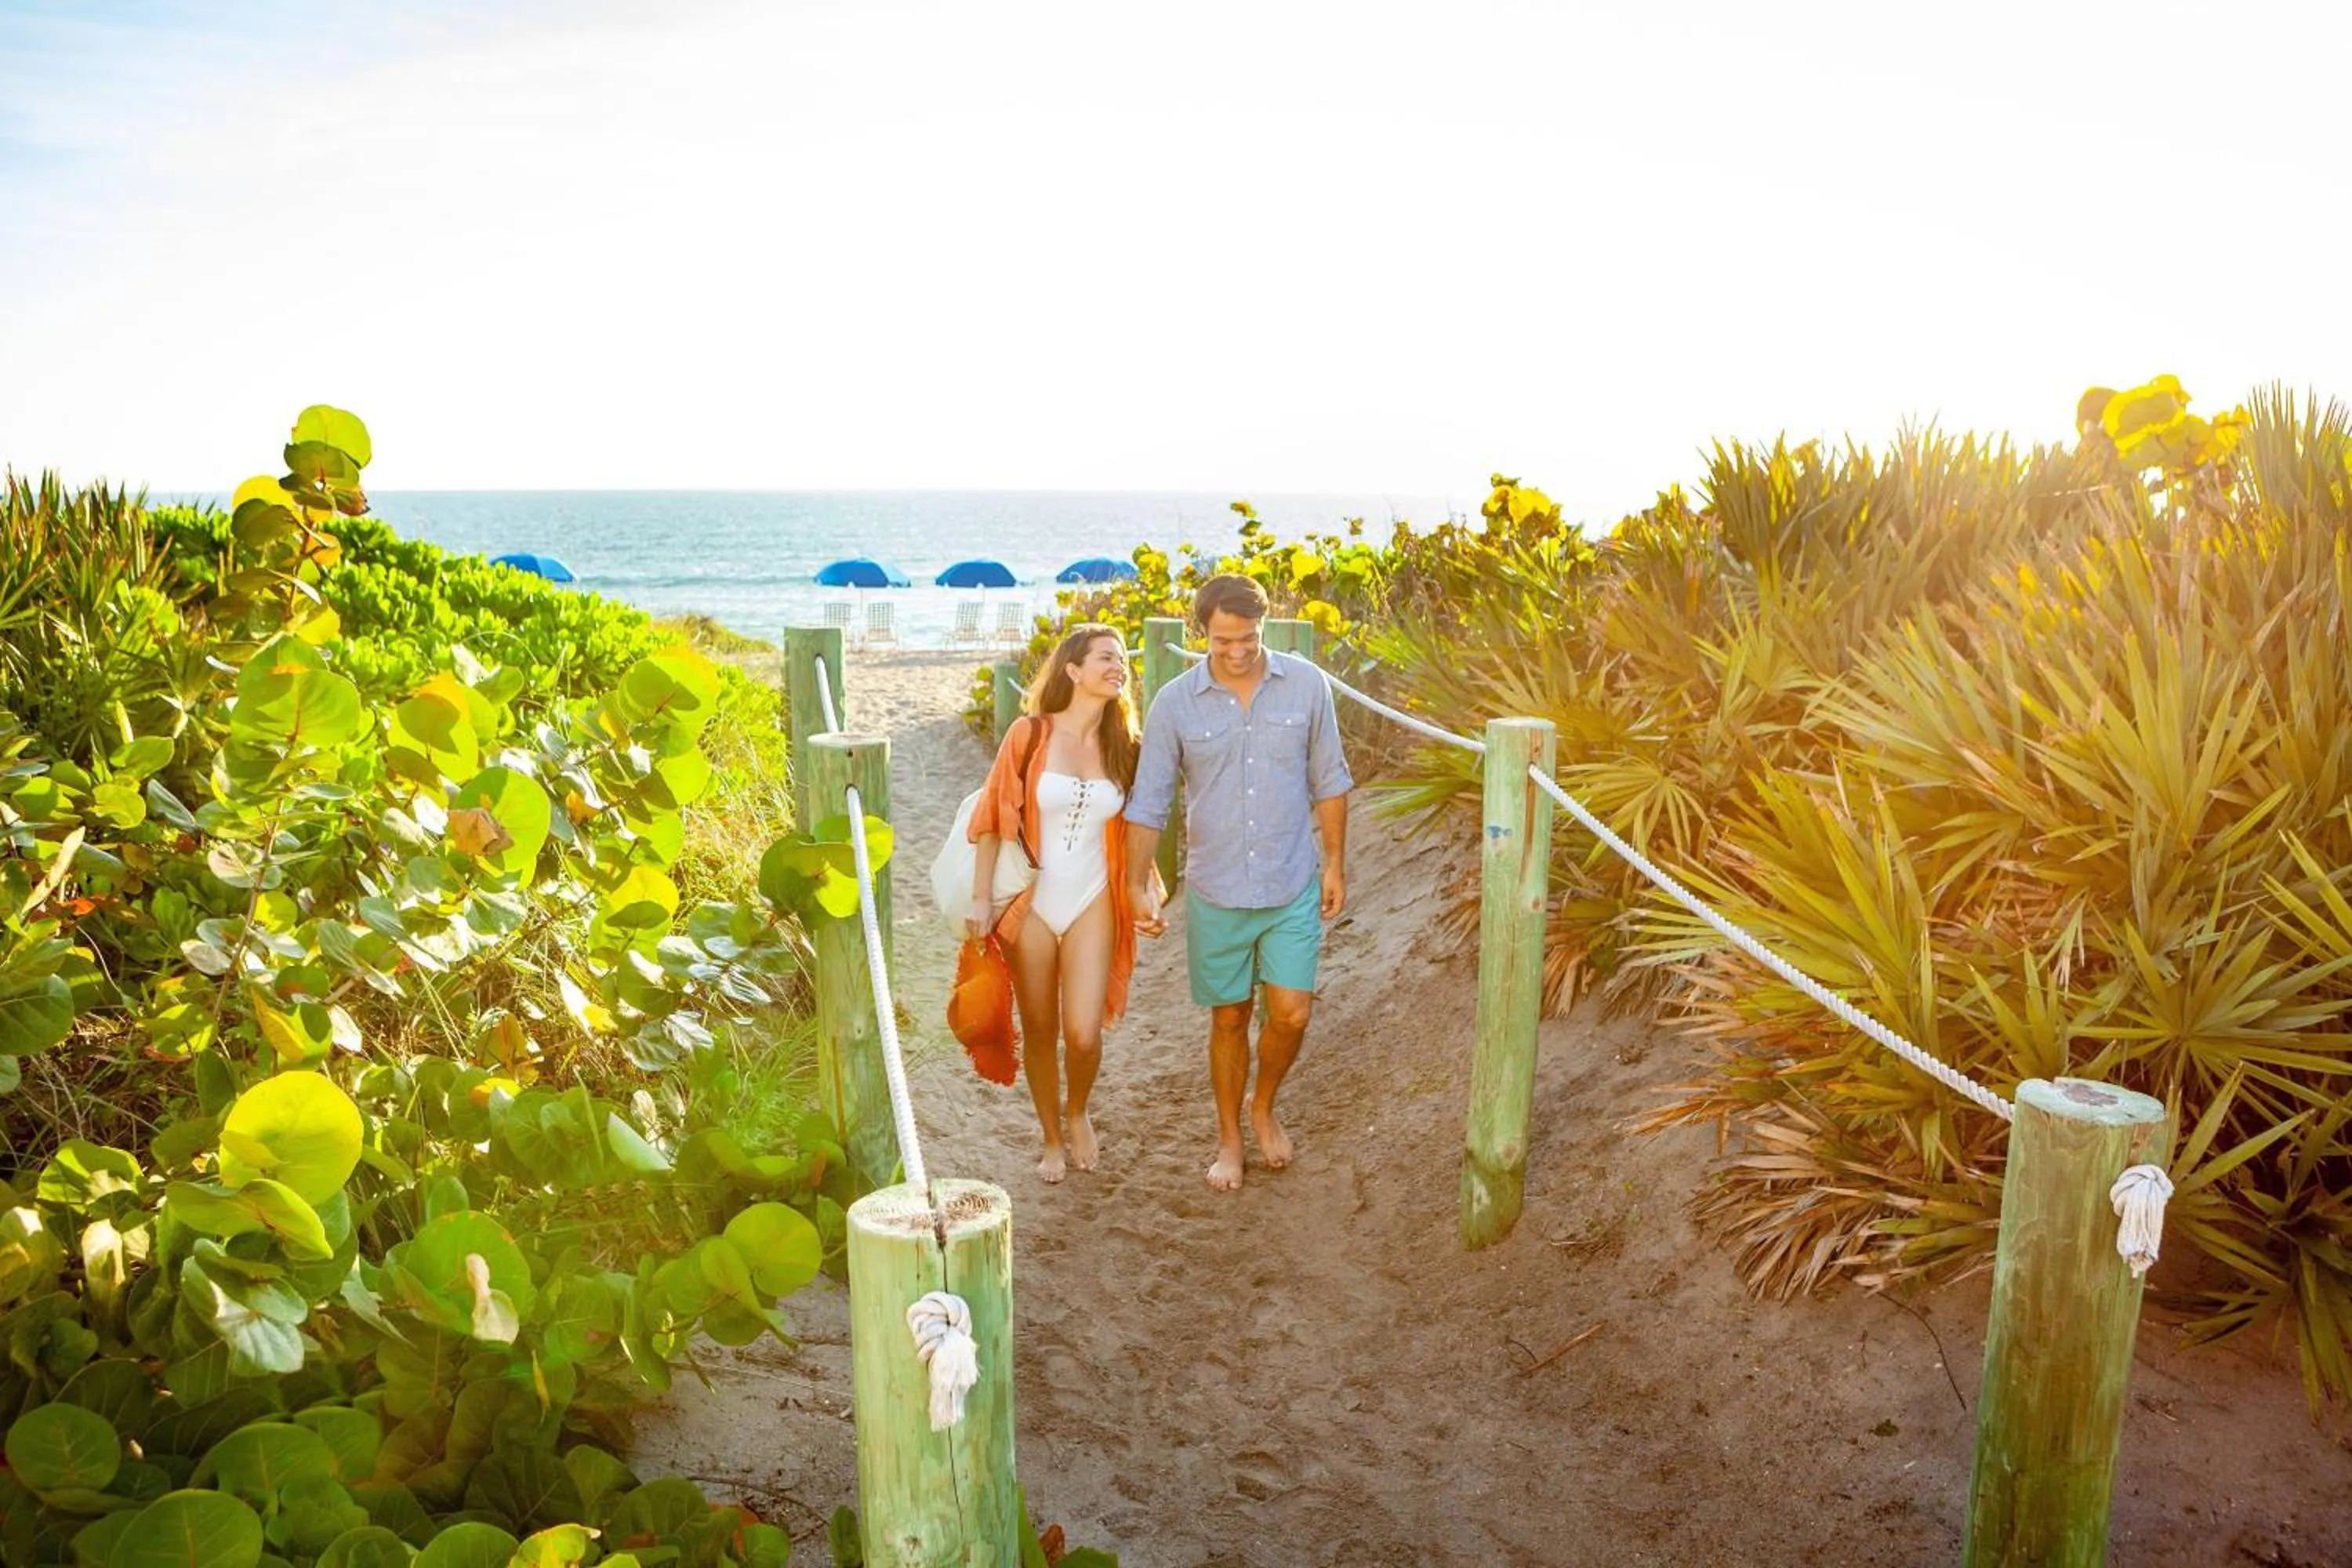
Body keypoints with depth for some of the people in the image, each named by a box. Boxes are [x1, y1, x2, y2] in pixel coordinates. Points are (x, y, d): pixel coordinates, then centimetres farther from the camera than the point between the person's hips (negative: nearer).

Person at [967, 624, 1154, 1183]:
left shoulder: (1122, 747, 3)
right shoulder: (1031, 735, -6)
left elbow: (1133, 830, 11)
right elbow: (991, 818, -4)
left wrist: (1145, 892, -1)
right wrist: (981, 898, -9)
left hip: (1091, 904, 1)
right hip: (1030, 903, -1)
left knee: (1083, 1034, -7)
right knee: (1040, 1032, 10)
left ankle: (1077, 1112, 26)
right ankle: (1052, 1139, 32)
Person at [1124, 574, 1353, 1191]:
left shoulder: (1306, 685, -5)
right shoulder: (1174, 703, -7)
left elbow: (1329, 781, 4)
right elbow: (1149, 801, -4)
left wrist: (1335, 863, 3)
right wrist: (1137, 884, -13)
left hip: (1293, 887, 0)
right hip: (1215, 892, 0)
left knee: (1290, 1013, -2)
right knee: (1229, 1020, 11)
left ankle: (1264, 1106, 29)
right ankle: (1230, 1137, 31)